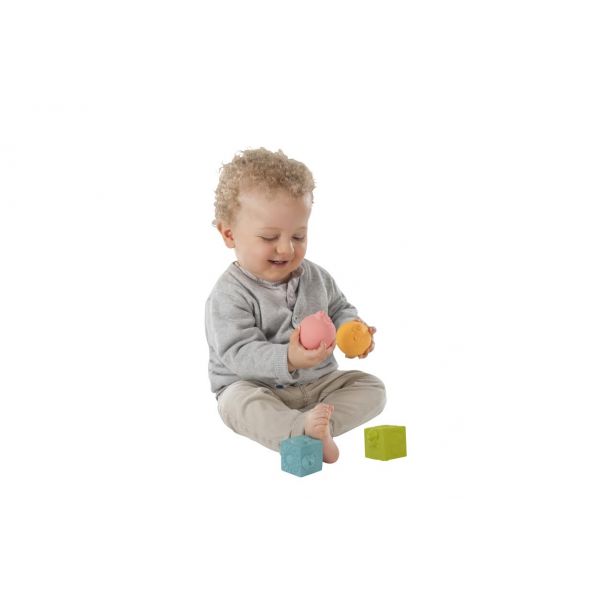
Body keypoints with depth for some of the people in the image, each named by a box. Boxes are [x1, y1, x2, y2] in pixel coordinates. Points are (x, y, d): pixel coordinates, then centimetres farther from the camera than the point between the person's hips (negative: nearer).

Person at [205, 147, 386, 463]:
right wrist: (288, 360, -43)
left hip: (317, 383, 6)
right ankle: (304, 431, -52)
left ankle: (319, 423, -31)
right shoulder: (229, 295, -17)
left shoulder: (315, 277, 3)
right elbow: (238, 353, -26)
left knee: (371, 387, -10)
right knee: (238, 401, -36)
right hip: (255, 386, -5)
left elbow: (339, 309, 16)